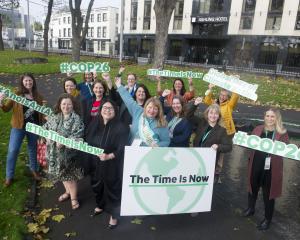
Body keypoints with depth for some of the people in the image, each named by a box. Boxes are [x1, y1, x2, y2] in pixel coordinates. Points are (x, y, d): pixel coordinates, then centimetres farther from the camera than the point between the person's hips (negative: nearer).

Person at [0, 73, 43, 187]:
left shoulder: (38, 96, 2)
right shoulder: (16, 94, -7)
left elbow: (41, 112, 14)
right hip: (19, 127, -2)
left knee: (33, 149, 17)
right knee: (13, 150, -1)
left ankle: (34, 169, 38)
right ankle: (9, 176, 16)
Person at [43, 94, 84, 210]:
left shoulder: (76, 119, -13)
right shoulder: (54, 117, 6)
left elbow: (77, 136, -21)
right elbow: (46, 129, 12)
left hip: (68, 152, -6)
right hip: (55, 151, 6)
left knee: (69, 174, 3)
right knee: (61, 173, 19)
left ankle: (73, 197, 21)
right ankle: (68, 192, 41)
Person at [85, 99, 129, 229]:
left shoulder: (121, 127, -17)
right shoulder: (94, 124, 0)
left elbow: (122, 149, -20)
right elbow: (88, 141, 8)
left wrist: (109, 156, -32)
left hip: (112, 165, -5)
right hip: (96, 163, 5)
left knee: (112, 188, 9)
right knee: (97, 185, 23)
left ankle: (114, 215, 32)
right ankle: (100, 206, 51)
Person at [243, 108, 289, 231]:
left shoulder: (282, 133, -8)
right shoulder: (258, 129, 2)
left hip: (271, 168, -3)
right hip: (255, 164, 4)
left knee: (268, 193, 9)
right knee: (253, 188, 21)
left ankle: (267, 219, 29)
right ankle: (250, 208, 47)